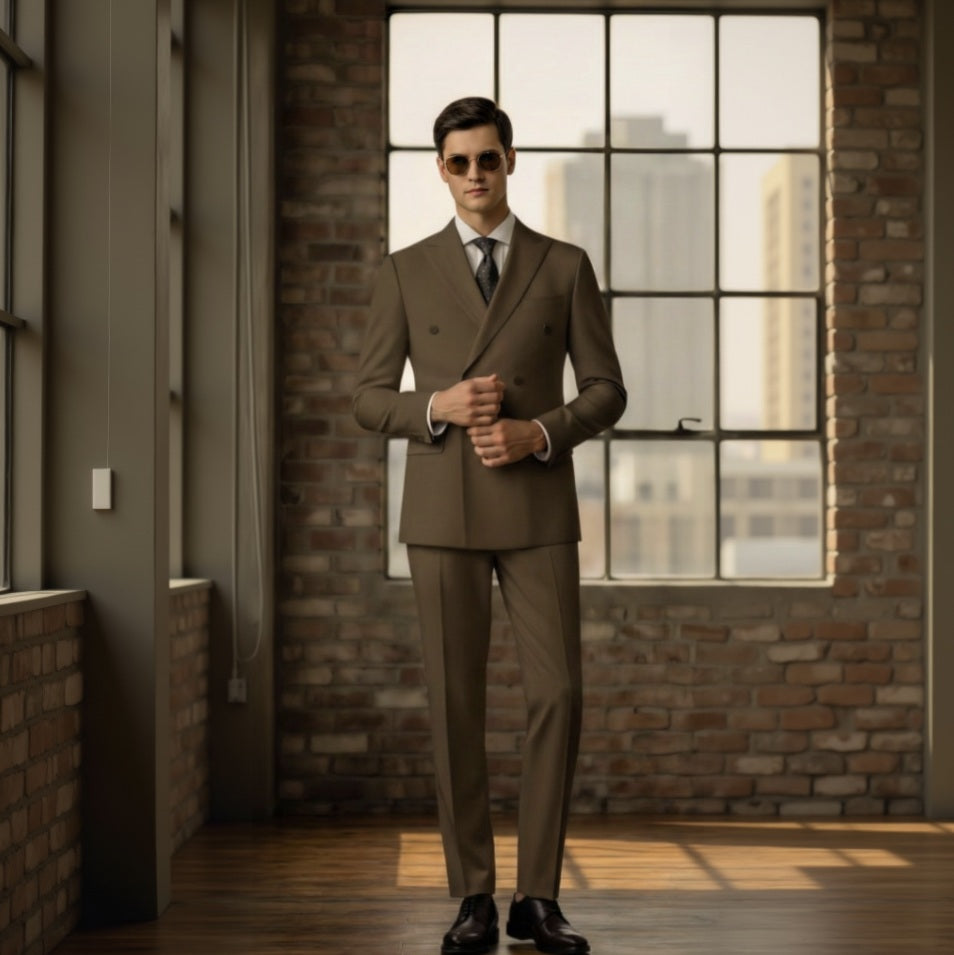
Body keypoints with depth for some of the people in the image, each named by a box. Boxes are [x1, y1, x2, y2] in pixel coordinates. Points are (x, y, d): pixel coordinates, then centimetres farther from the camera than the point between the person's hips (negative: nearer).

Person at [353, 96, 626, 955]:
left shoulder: (565, 267, 7)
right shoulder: (405, 272, 7)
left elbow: (606, 391, 5)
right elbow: (370, 399, 6)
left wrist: (538, 433, -14)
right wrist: (438, 408, -15)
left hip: (538, 512, 0)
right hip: (444, 514, 0)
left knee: (558, 696, -7)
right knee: (457, 706, 0)